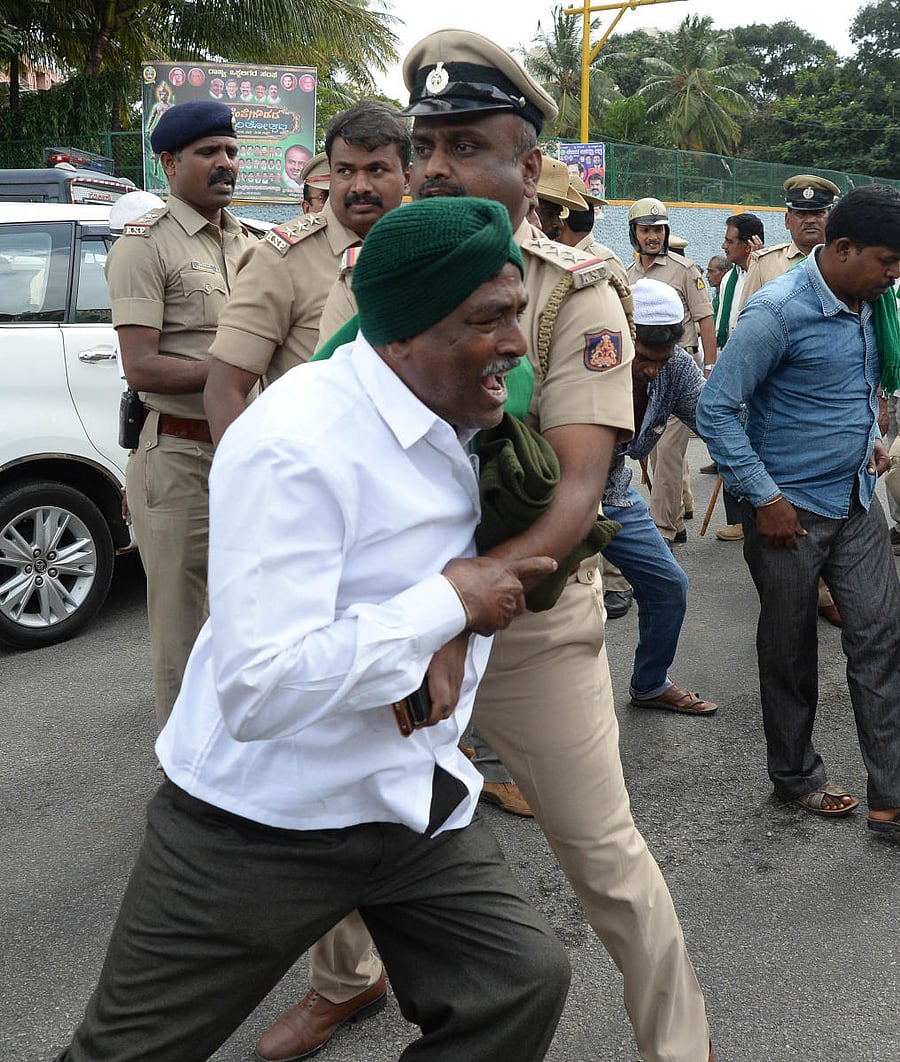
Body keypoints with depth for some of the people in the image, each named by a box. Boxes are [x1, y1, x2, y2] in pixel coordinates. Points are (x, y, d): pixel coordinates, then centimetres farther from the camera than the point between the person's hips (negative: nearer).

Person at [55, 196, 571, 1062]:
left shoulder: (450, 424, 3)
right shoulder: (295, 446, -26)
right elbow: (262, 691, -33)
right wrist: (448, 603, -25)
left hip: (415, 799, 7)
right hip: (262, 826, -7)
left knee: (523, 983, 4)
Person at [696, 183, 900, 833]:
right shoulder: (779, 311, -18)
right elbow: (716, 409, -19)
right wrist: (763, 498, -19)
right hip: (790, 510, -7)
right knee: (791, 652, 8)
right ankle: (795, 776, 28)